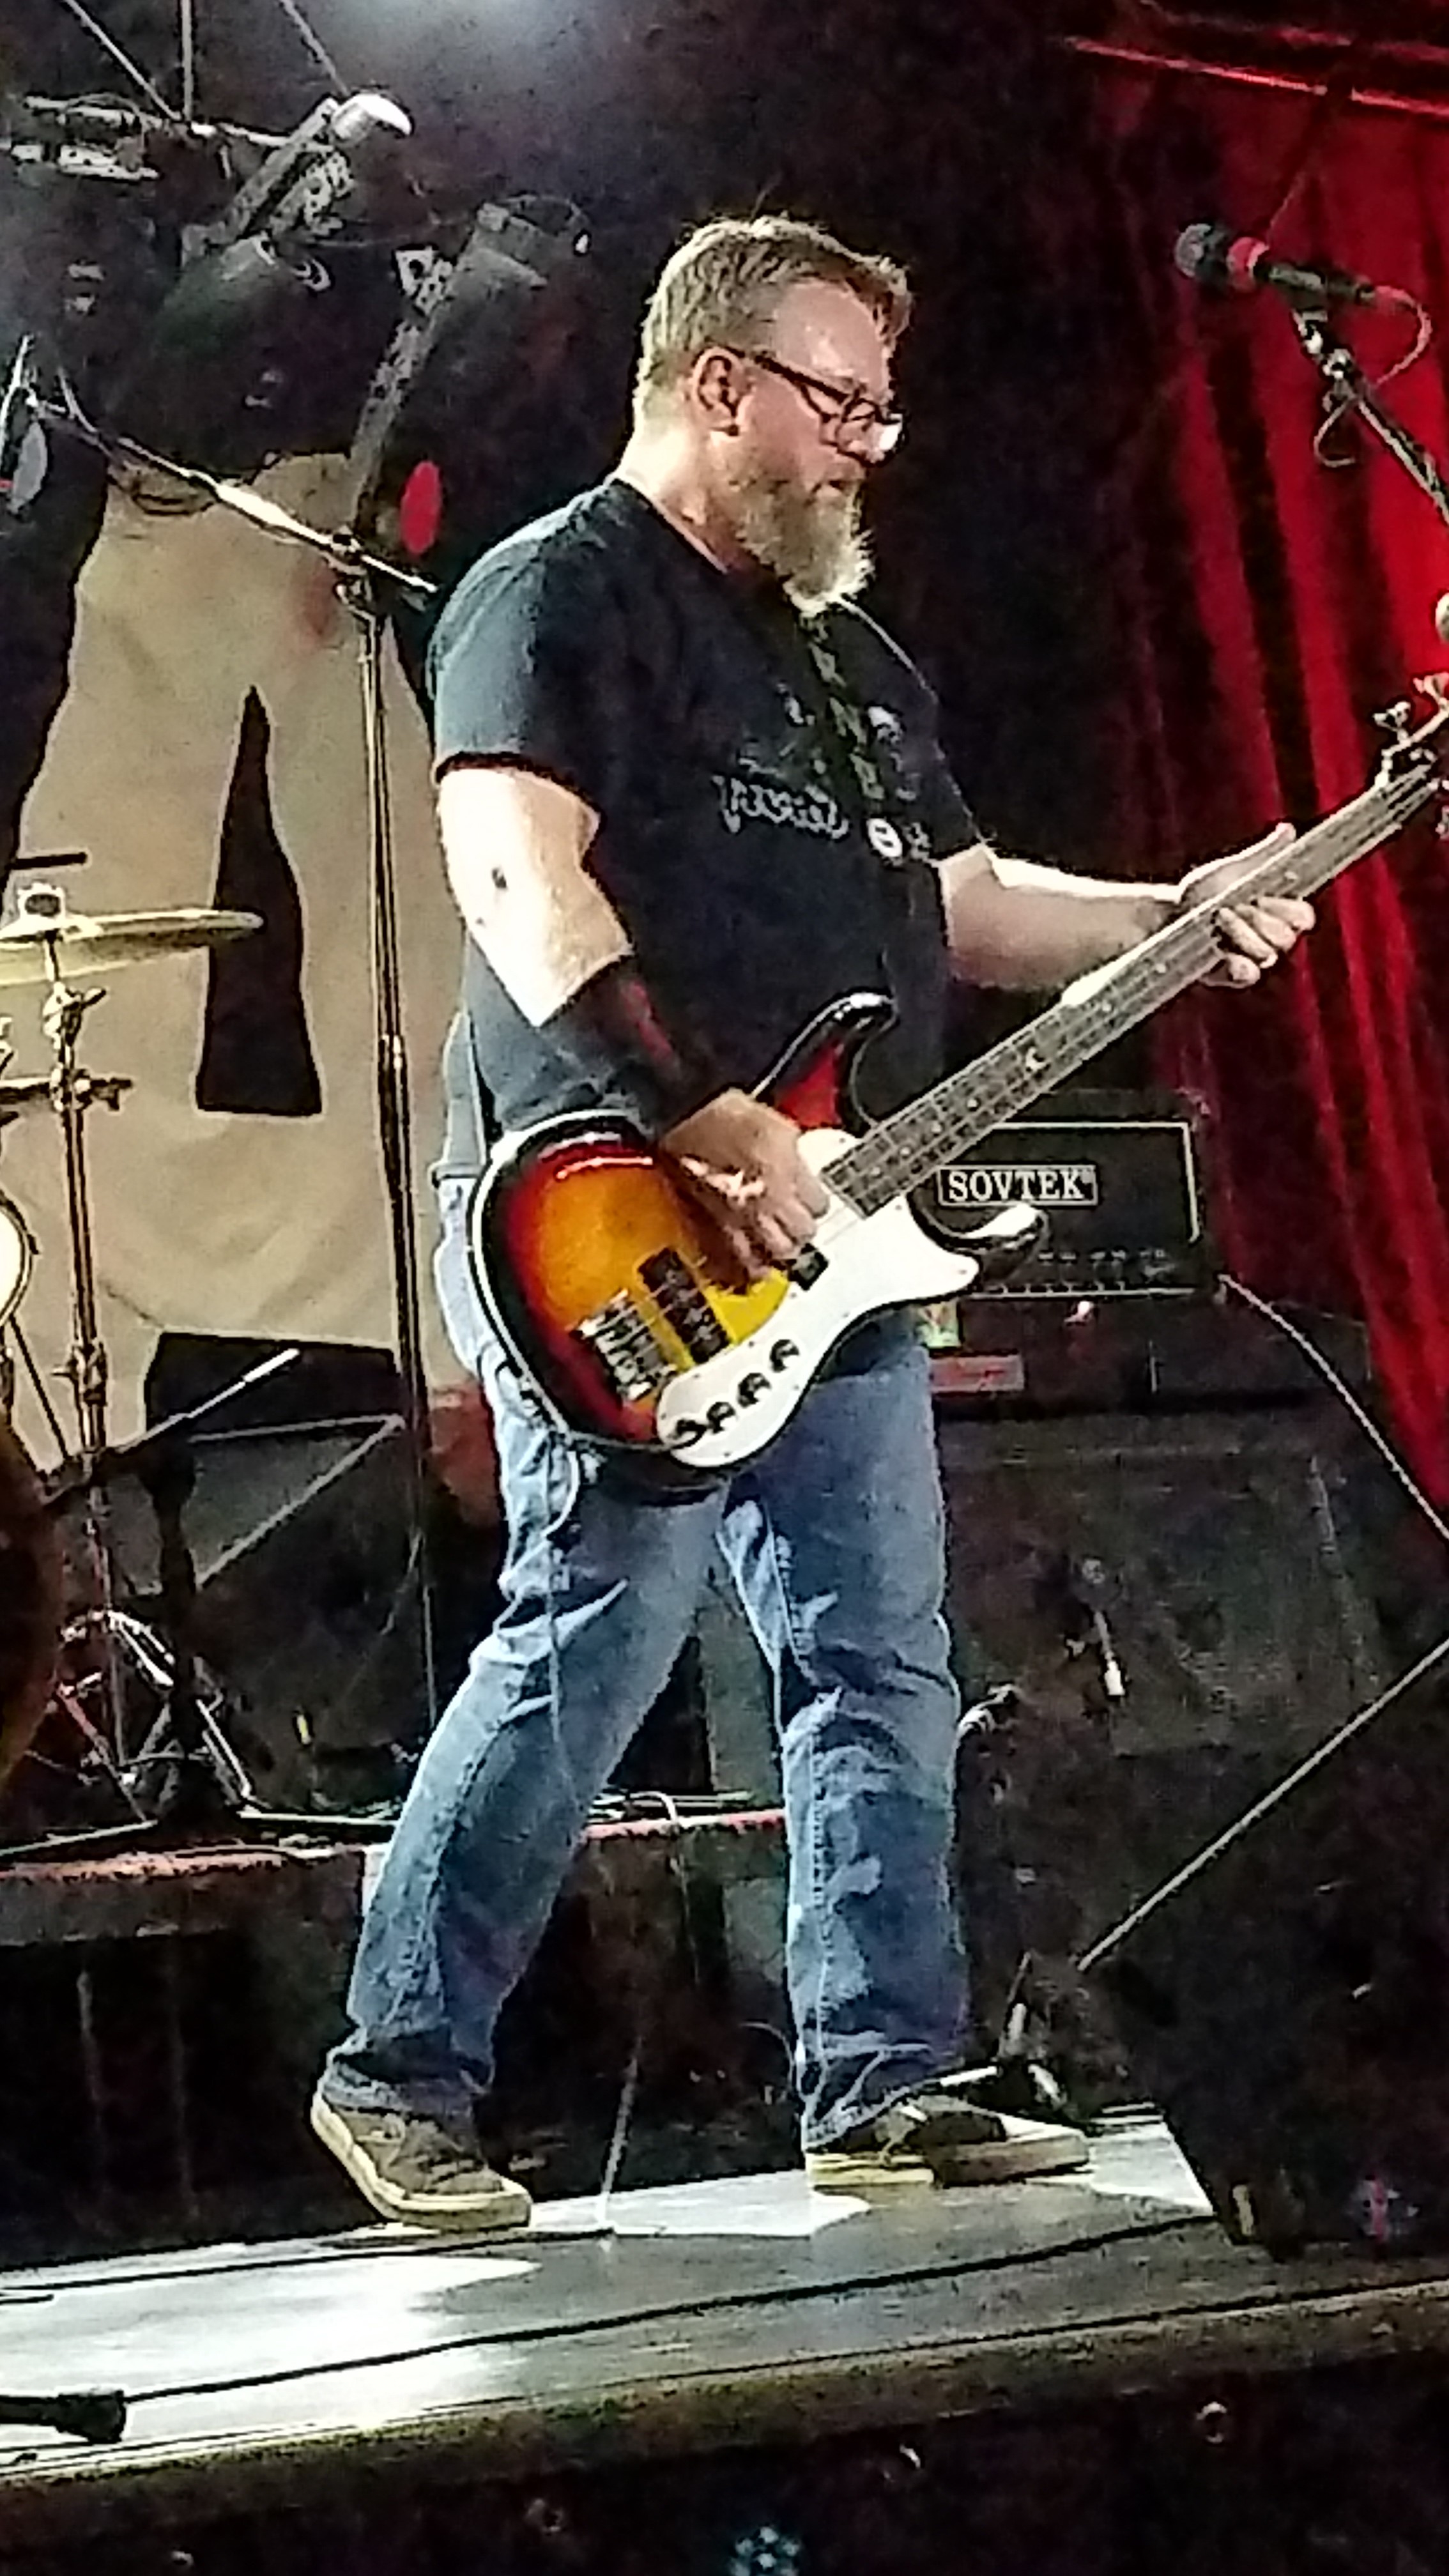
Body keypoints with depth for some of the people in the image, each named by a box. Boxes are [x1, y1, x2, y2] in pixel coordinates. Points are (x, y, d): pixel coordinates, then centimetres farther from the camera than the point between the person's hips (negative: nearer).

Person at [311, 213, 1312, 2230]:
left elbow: (964, 903, 28)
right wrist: (707, 1126, -27)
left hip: (834, 1244, 9)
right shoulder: (563, 591, -5)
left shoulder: (849, 656, 24)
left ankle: (889, 2087, 11)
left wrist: (1174, 919, 10)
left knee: (882, 1672, 6)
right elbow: (519, 875, -18)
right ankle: (401, 2076, -2)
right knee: (597, 1648, -12)